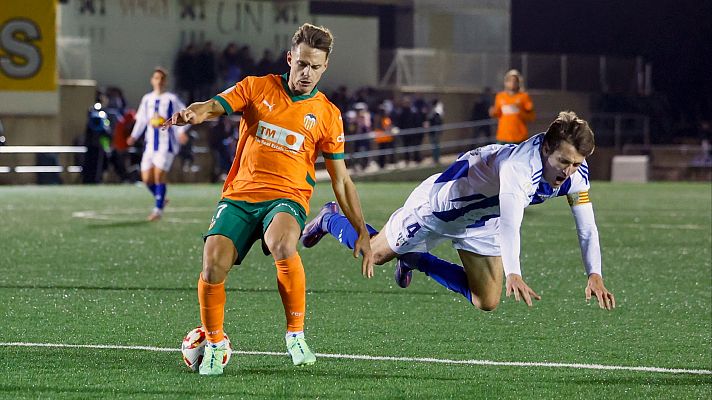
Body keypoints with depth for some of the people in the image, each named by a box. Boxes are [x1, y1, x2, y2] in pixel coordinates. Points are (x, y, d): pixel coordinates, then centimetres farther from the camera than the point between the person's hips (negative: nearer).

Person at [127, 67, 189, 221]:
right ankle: (160, 199, 26)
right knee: (146, 178, 0)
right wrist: (134, 136, 7)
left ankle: (159, 209, -3)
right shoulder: (147, 99, 12)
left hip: (166, 143, -5)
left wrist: (181, 131, -18)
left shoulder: (171, 99, -1)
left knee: (159, 174, -13)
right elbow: (141, 120, 19)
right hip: (150, 143, 5)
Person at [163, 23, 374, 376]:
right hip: (240, 194, 1)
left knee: (282, 244, -36)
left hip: (287, 198, -1)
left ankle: (296, 335, -19)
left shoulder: (327, 114, 8)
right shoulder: (257, 88, 7)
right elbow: (213, 106, -7)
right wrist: (193, 113, -32)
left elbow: (341, 181, 12)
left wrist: (362, 234, 8)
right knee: (213, 263, -22)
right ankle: (214, 343, 3)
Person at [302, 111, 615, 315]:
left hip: (481, 223, 7)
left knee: (487, 303, 5)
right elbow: (510, 222, -55)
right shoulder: (519, 164, -43)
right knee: (377, 254, 10)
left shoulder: (575, 172, -20)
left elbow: (587, 228, -15)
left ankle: (417, 261, 26)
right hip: (441, 202, -7)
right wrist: (513, 274, -66)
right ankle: (330, 221, 43)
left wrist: (595, 275, -28)